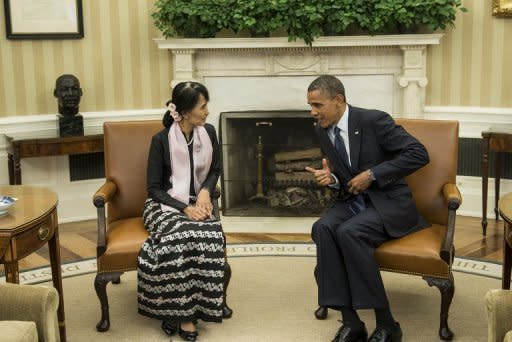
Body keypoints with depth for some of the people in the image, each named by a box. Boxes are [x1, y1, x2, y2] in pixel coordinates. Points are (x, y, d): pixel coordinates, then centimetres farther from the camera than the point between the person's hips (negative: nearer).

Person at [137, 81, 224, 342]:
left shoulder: (209, 133, 0)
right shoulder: (161, 140, -12)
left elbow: (214, 170, 14)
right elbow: (154, 188, -9)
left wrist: (205, 191, -8)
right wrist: (184, 208, -21)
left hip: (197, 203, 3)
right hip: (164, 205, -3)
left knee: (209, 237, -30)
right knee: (179, 238, -36)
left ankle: (185, 311, -19)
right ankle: (175, 309, -20)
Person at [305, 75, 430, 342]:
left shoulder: (374, 120, -14)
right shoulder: (322, 131, 5)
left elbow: (419, 154, -16)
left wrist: (372, 174, -18)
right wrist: (330, 178, -7)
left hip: (388, 201, -5)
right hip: (352, 200, 6)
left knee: (349, 231, -33)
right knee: (323, 228, -26)